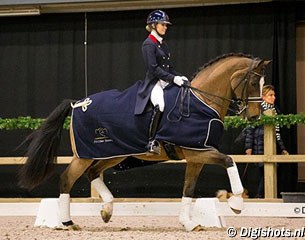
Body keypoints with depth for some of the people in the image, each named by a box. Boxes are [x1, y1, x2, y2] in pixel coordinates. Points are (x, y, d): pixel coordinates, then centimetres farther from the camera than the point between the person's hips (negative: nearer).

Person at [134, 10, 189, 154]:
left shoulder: (163, 44, 20)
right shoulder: (148, 44, -6)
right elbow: (153, 69, -15)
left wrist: (179, 77, 5)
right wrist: (173, 78, -20)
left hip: (167, 82, 9)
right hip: (154, 83, -9)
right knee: (160, 104, -36)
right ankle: (151, 142, -33)